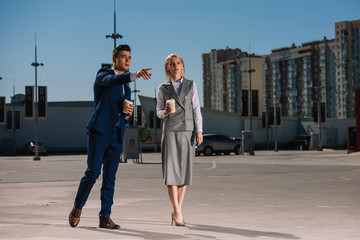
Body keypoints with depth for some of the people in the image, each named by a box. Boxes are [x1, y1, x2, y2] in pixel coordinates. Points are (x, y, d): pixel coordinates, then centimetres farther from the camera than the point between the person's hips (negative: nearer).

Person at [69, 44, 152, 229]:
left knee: (110, 178, 3)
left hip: (116, 137, 6)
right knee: (93, 172, -10)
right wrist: (135, 74, -39)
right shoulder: (103, 75, 3)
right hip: (99, 131, -6)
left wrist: (128, 113, 2)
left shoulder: (126, 88, 24)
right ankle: (77, 208, 9)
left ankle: (105, 217, 6)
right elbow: (112, 80, -23)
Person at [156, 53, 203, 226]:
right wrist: (165, 112, -13)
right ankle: (177, 213, -10)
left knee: (184, 171, 2)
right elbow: (158, 111, 10)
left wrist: (199, 131, -2)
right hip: (170, 131, -1)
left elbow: (196, 109, 6)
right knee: (171, 170, -10)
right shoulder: (163, 88, 8)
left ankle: (176, 211, 13)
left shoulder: (191, 85, 10)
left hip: (187, 131, 2)